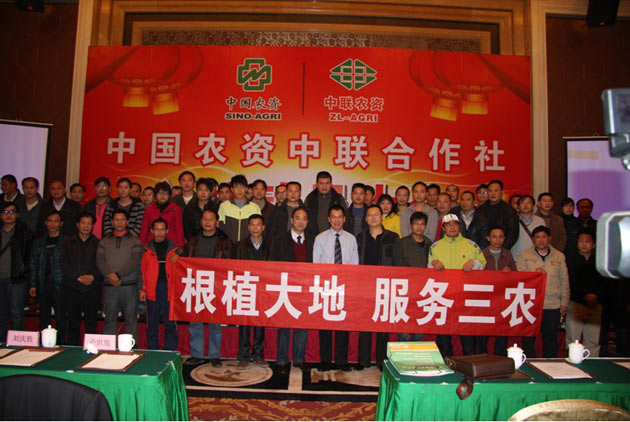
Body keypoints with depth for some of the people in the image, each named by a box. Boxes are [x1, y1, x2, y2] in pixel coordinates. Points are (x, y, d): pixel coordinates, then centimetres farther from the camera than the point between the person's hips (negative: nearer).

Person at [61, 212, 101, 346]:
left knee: (91, 322, 2)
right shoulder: (67, 242, 9)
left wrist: (93, 277, -15)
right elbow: (64, 265, 1)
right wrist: (78, 278, -11)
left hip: (92, 288, 0)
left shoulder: (98, 244, 7)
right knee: (73, 322, 6)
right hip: (72, 288, 1)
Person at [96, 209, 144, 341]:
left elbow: (135, 261, -6)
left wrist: (118, 274, -16)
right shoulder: (104, 241, 14)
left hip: (130, 286, -2)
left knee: (131, 320, 1)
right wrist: (111, 277, -14)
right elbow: (100, 261, 1)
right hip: (110, 287, 2)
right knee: (109, 320, 6)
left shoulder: (134, 241, 7)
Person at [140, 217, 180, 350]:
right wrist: (142, 289, 1)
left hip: (170, 290, 0)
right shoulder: (146, 249, 8)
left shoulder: (174, 248, 9)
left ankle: (170, 353, 10)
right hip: (152, 291, 1)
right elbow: (142, 270, 7)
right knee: (152, 324, 7)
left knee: (170, 323, 1)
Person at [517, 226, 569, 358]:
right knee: (528, 339, 4)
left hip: (553, 305, 2)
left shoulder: (559, 256, 11)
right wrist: (534, 273, -17)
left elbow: (564, 281, 12)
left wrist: (564, 302, 9)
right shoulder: (525, 255, 4)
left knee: (551, 340, 8)